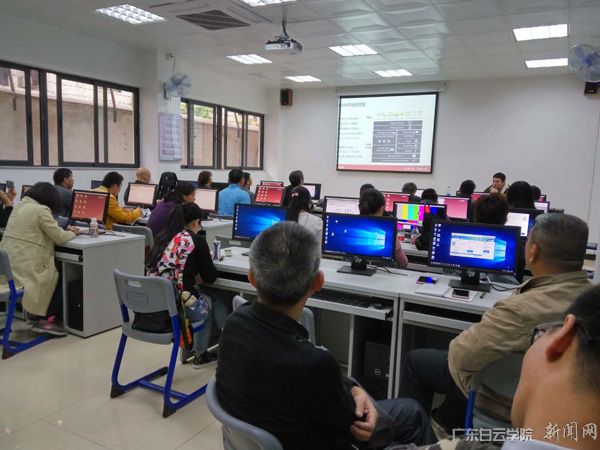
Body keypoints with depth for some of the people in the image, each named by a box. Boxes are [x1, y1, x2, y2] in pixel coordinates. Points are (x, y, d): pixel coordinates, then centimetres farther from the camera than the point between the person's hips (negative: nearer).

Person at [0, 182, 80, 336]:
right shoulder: (41, 210, -14)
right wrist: (71, 234, 10)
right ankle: (45, 319, 12)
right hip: (25, 267, -9)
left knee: (56, 270, 22)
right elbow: (59, 237, -11)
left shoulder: (21, 205, 15)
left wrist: (65, 231, 17)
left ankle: (38, 314, 26)